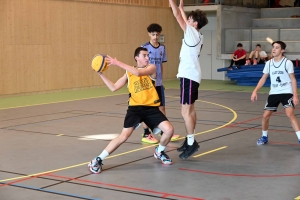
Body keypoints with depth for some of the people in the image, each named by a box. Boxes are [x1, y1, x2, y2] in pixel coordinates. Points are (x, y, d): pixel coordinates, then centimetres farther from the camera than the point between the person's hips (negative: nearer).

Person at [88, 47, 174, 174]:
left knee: (169, 130, -14)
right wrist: (101, 74, 0)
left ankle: (159, 152, 18)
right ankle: (98, 160, -5)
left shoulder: (151, 68, 1)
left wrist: (118, 63, -20)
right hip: (135, 107, 0)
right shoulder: (129, 73, 8)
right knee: (123, 136, -15)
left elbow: (138, 73, -20)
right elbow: (113, 88, 8)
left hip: (151, 108, 1)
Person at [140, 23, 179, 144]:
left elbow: (161, 66, 12)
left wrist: (161, 81, 11)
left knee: (162, 107, 8)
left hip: (158, 83, 5)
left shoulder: (162, 48, 5)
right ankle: (146, 134, 11)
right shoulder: (145, 47, -8)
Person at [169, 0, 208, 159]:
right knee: (190, 110, 14)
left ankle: (191, 143, -10)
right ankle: (190, 140, 21)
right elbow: (183, 17, 27)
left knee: (186, 111, -10)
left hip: (189, 76, -10)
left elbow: (177, 15, -13)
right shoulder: (195, 35, 11)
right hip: (191, 76, 10)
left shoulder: (192, 33, -12)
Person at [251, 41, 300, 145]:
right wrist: (255, 91, -1)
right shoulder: (268, 63, 3)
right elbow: (263, 79, 11)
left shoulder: (287, 63, -8)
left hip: (287, 92, -4)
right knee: (265, 115, 2)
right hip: (273, 93, 4)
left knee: (290, 114, -22)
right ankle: (264, 137, 25)